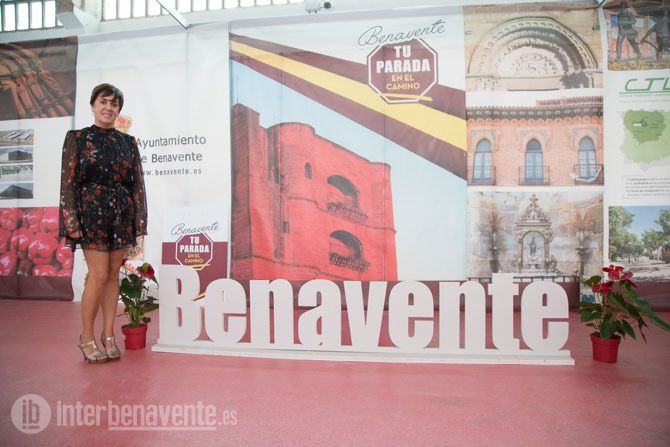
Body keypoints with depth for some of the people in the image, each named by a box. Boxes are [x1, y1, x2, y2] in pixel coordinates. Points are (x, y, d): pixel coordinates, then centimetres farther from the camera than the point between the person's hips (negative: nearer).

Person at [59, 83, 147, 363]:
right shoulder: (77, 138, 3)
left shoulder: (128, 142, 11)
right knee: (99, 274, -7)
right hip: (91, 212, -3)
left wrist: (140, 221, 2)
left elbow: (138, 184, 9)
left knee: (113, 275, 5)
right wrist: (72, 221, -10)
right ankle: (86, 337, 9)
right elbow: (68, 181, -2)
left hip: (121, 214, 3)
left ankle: (108, 336, 14)